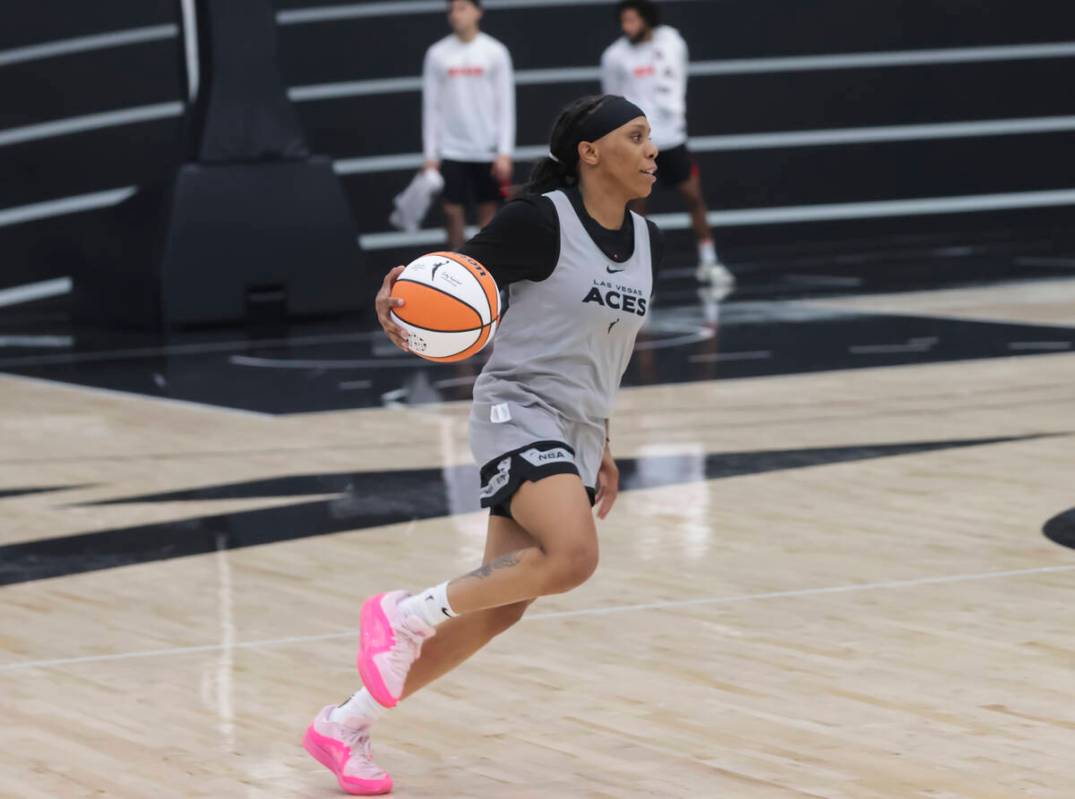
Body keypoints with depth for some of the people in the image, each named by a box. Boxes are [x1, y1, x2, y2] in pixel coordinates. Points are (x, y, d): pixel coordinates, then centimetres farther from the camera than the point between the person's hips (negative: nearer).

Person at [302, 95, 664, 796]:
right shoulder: (539, 220, -12)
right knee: (573, 557, -31)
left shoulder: (646, 242, 10)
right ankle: (406, 613, -11)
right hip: (519, 414, -8)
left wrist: (602, 448, 22)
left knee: (497, 611, 3)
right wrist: (400, 300, -31)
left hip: (577, 436, 8)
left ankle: (346, 726, 15)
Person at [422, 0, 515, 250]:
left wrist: (505, 153, -8)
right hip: (451, 150, 1)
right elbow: (431, 107, 5)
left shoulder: (495, 52, 0)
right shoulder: (437, 54, 3)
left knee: (488, 211, 4)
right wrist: (430, 155, 0)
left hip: (488, 150, -1)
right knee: (452, 211, -2)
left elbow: (505, 105, -1)